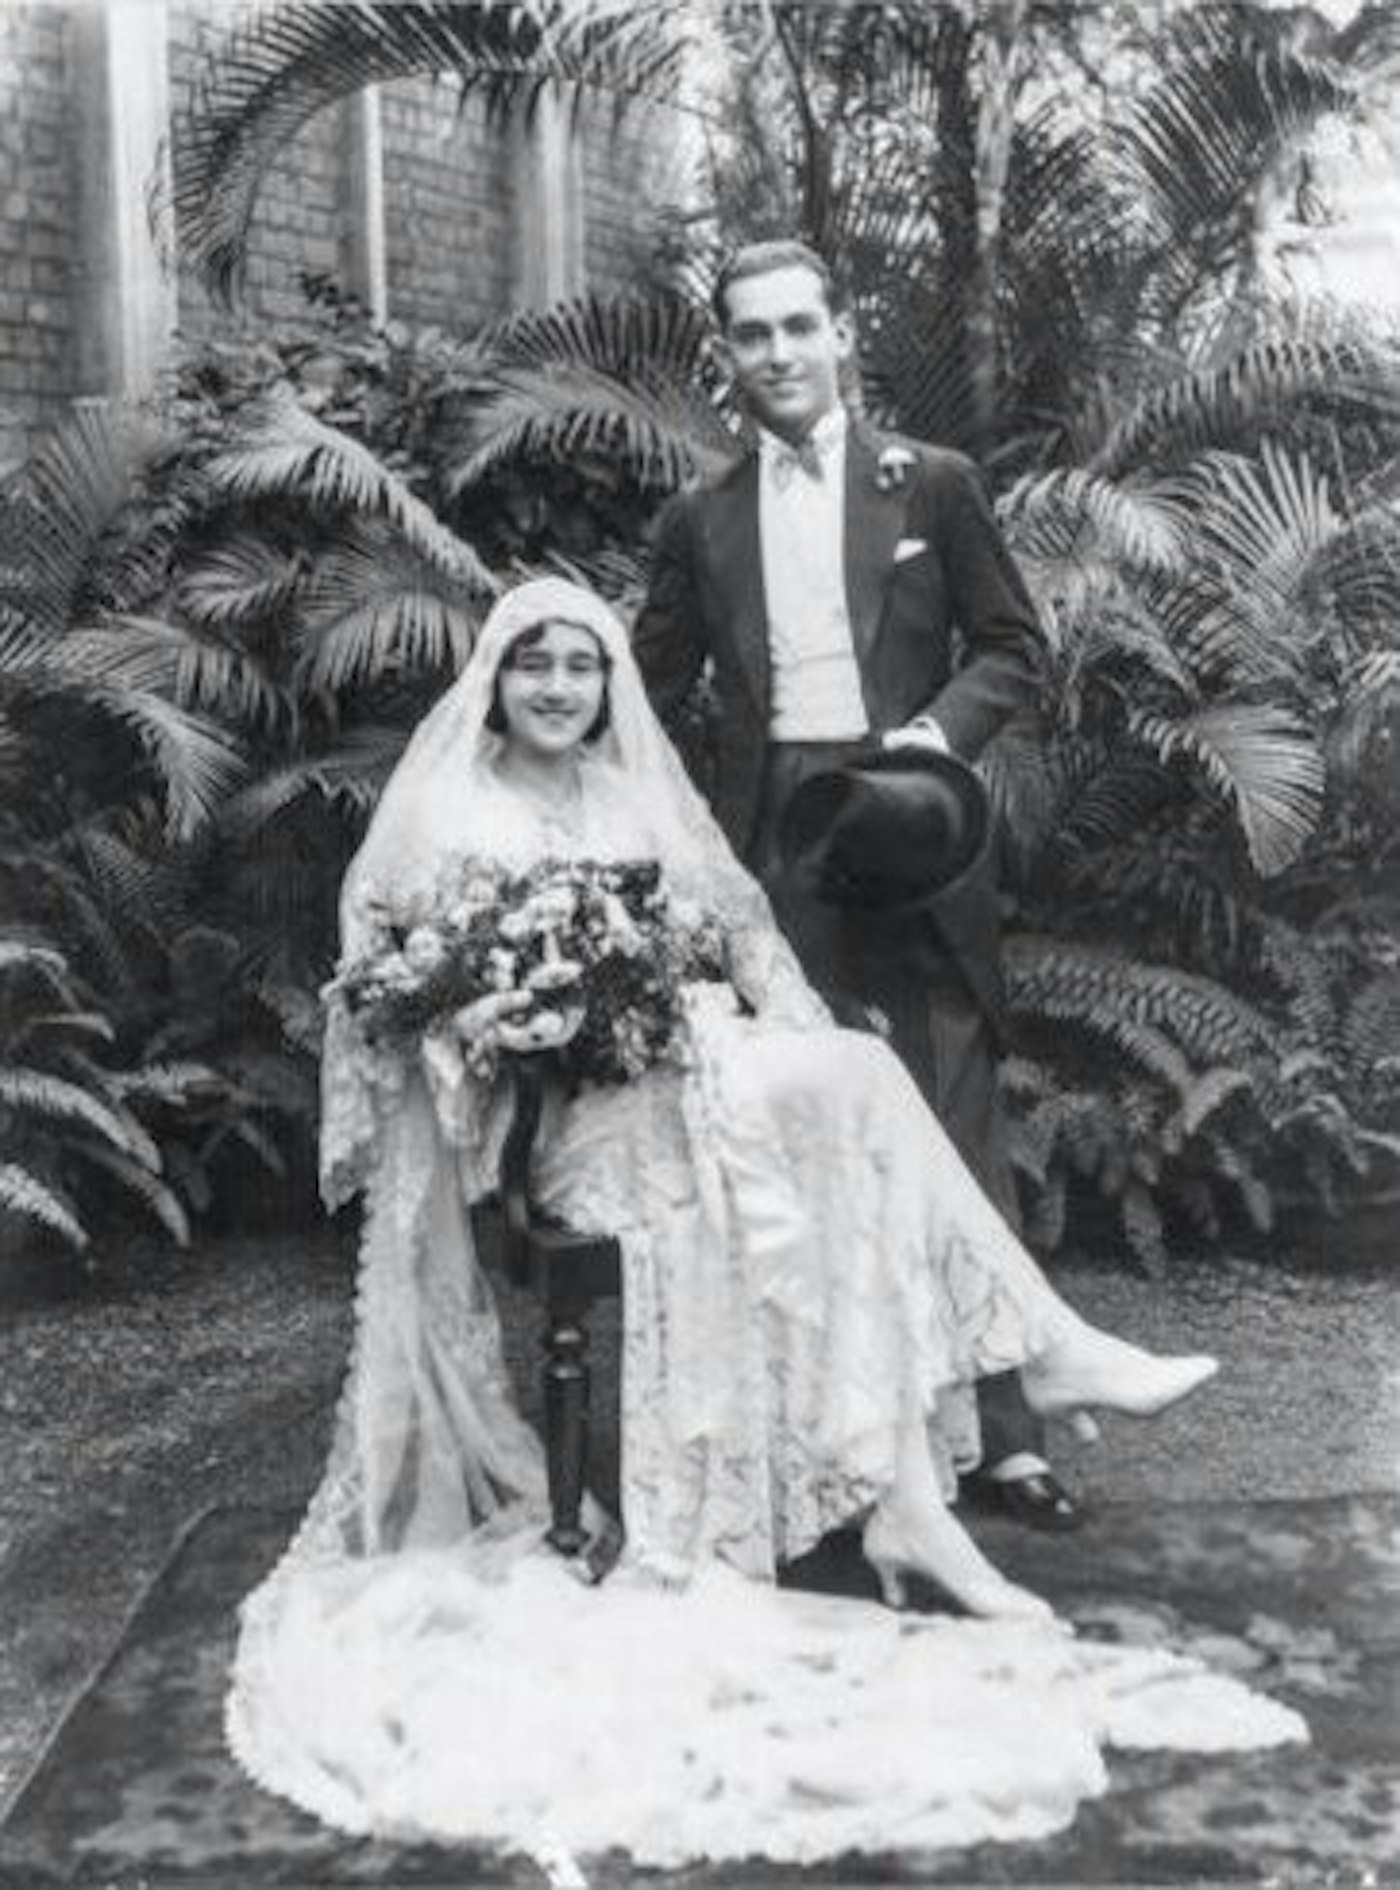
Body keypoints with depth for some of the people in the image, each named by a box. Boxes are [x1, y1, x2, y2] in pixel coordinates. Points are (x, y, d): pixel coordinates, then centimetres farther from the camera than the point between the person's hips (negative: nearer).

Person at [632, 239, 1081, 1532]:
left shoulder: (933, 485, 6)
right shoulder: (699, 523, 11)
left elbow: (1013, 648, 5)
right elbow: (655, 687, 14)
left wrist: (937, 731, -11)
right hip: (774, 846, 2)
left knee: (955, 1127, -2)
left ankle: (999, 1428, 6)